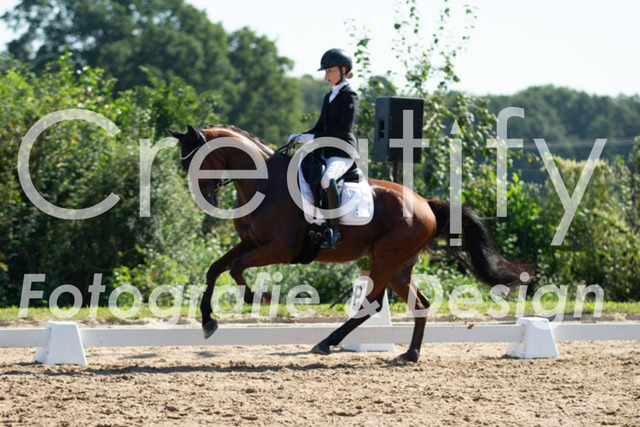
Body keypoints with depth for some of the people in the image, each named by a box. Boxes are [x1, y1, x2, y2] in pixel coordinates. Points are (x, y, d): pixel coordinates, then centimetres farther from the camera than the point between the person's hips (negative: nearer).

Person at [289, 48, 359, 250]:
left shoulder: (349, 96, -7)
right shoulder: (329, 97, 19)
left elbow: (344, 129, -17)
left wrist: (314, 138, -20)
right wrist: (301, 136, 4)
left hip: (344, 152, -10)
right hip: (325, 151, 10)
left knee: (327, 179, -35)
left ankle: (334, 229, -30)